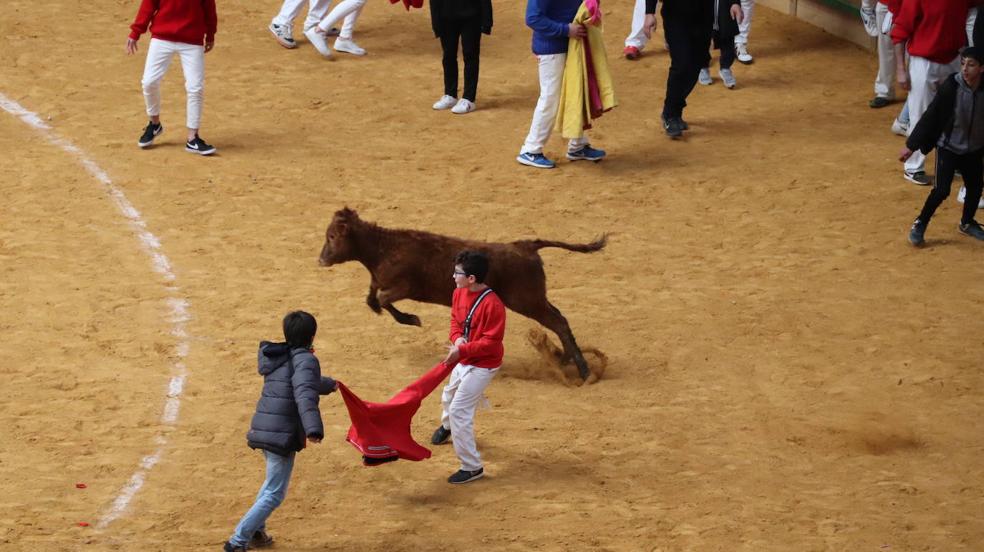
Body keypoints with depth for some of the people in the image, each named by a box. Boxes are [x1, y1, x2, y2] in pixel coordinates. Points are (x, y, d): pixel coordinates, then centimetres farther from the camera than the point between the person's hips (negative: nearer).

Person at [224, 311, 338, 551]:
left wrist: (328, 384, 55)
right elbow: (305, 395, -28)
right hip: (283, 433, -9)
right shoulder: (305, 359, -11)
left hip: (262, 429, 9)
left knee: (274, 481, 30)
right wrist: (314, 429, -42)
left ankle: (256, 532, 34)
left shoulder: (276, 357, 16)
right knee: (274, 494, -4)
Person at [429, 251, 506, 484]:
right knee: (449, 395, 33)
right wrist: (457, 338, -12)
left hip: (482, 365, -9)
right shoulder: (459, 293, -6)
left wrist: (462, 350, -30)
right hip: (463, 360, 9)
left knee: (459, 411, -12)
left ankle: (472, 467, -2)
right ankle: (447, 426, 67)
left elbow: (491, 342, -27)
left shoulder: (492, 305, -30)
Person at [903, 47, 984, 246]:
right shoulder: (950, 87, -21)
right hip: (948, 147, -3)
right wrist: (911, 145, -9)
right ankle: (919, 225, 10)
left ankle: (967, 223, 40)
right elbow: (931, 116, -13)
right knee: (941, 190, -10)